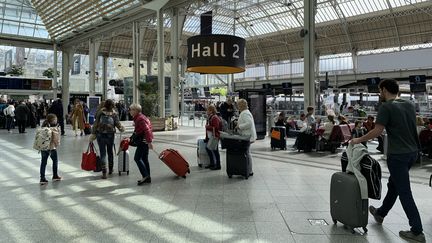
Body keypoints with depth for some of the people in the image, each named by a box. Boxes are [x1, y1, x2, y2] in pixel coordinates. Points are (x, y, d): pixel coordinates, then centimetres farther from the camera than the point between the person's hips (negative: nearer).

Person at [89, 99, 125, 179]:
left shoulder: (100, 113, 0)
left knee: (103, 153, 2)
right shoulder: (114, 114, -1)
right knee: (110, 152, 18)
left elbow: (95, 124, -2)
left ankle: (104, 172, -4)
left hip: (100, 135, -1)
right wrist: (122, 129, 16)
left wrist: (93, 133, 2)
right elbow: (118, 124, -3)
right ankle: (110, 169, 30)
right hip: (110, 135, 1)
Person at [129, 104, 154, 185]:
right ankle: (147, 178, 16)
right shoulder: (138, 117, 16)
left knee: (137, 158, -9)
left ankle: (145, 176, -8)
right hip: (144, 141, 11)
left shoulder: (140, 119, -17)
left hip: (144, 141, -11)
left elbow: (146, 130, -25)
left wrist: (149, 142, -29)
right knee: (144, 159, 12)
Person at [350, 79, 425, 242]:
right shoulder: (409, 105, 10)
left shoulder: (386, 107, -13)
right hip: (412, 152, 8)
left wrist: (358, 140, -7)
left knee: (404, 192, 0)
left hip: (398, 154, -8)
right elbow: (409, 127, 15)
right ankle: (380, 213, 38)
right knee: (393, 184, 21)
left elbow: (377, 131, -17)